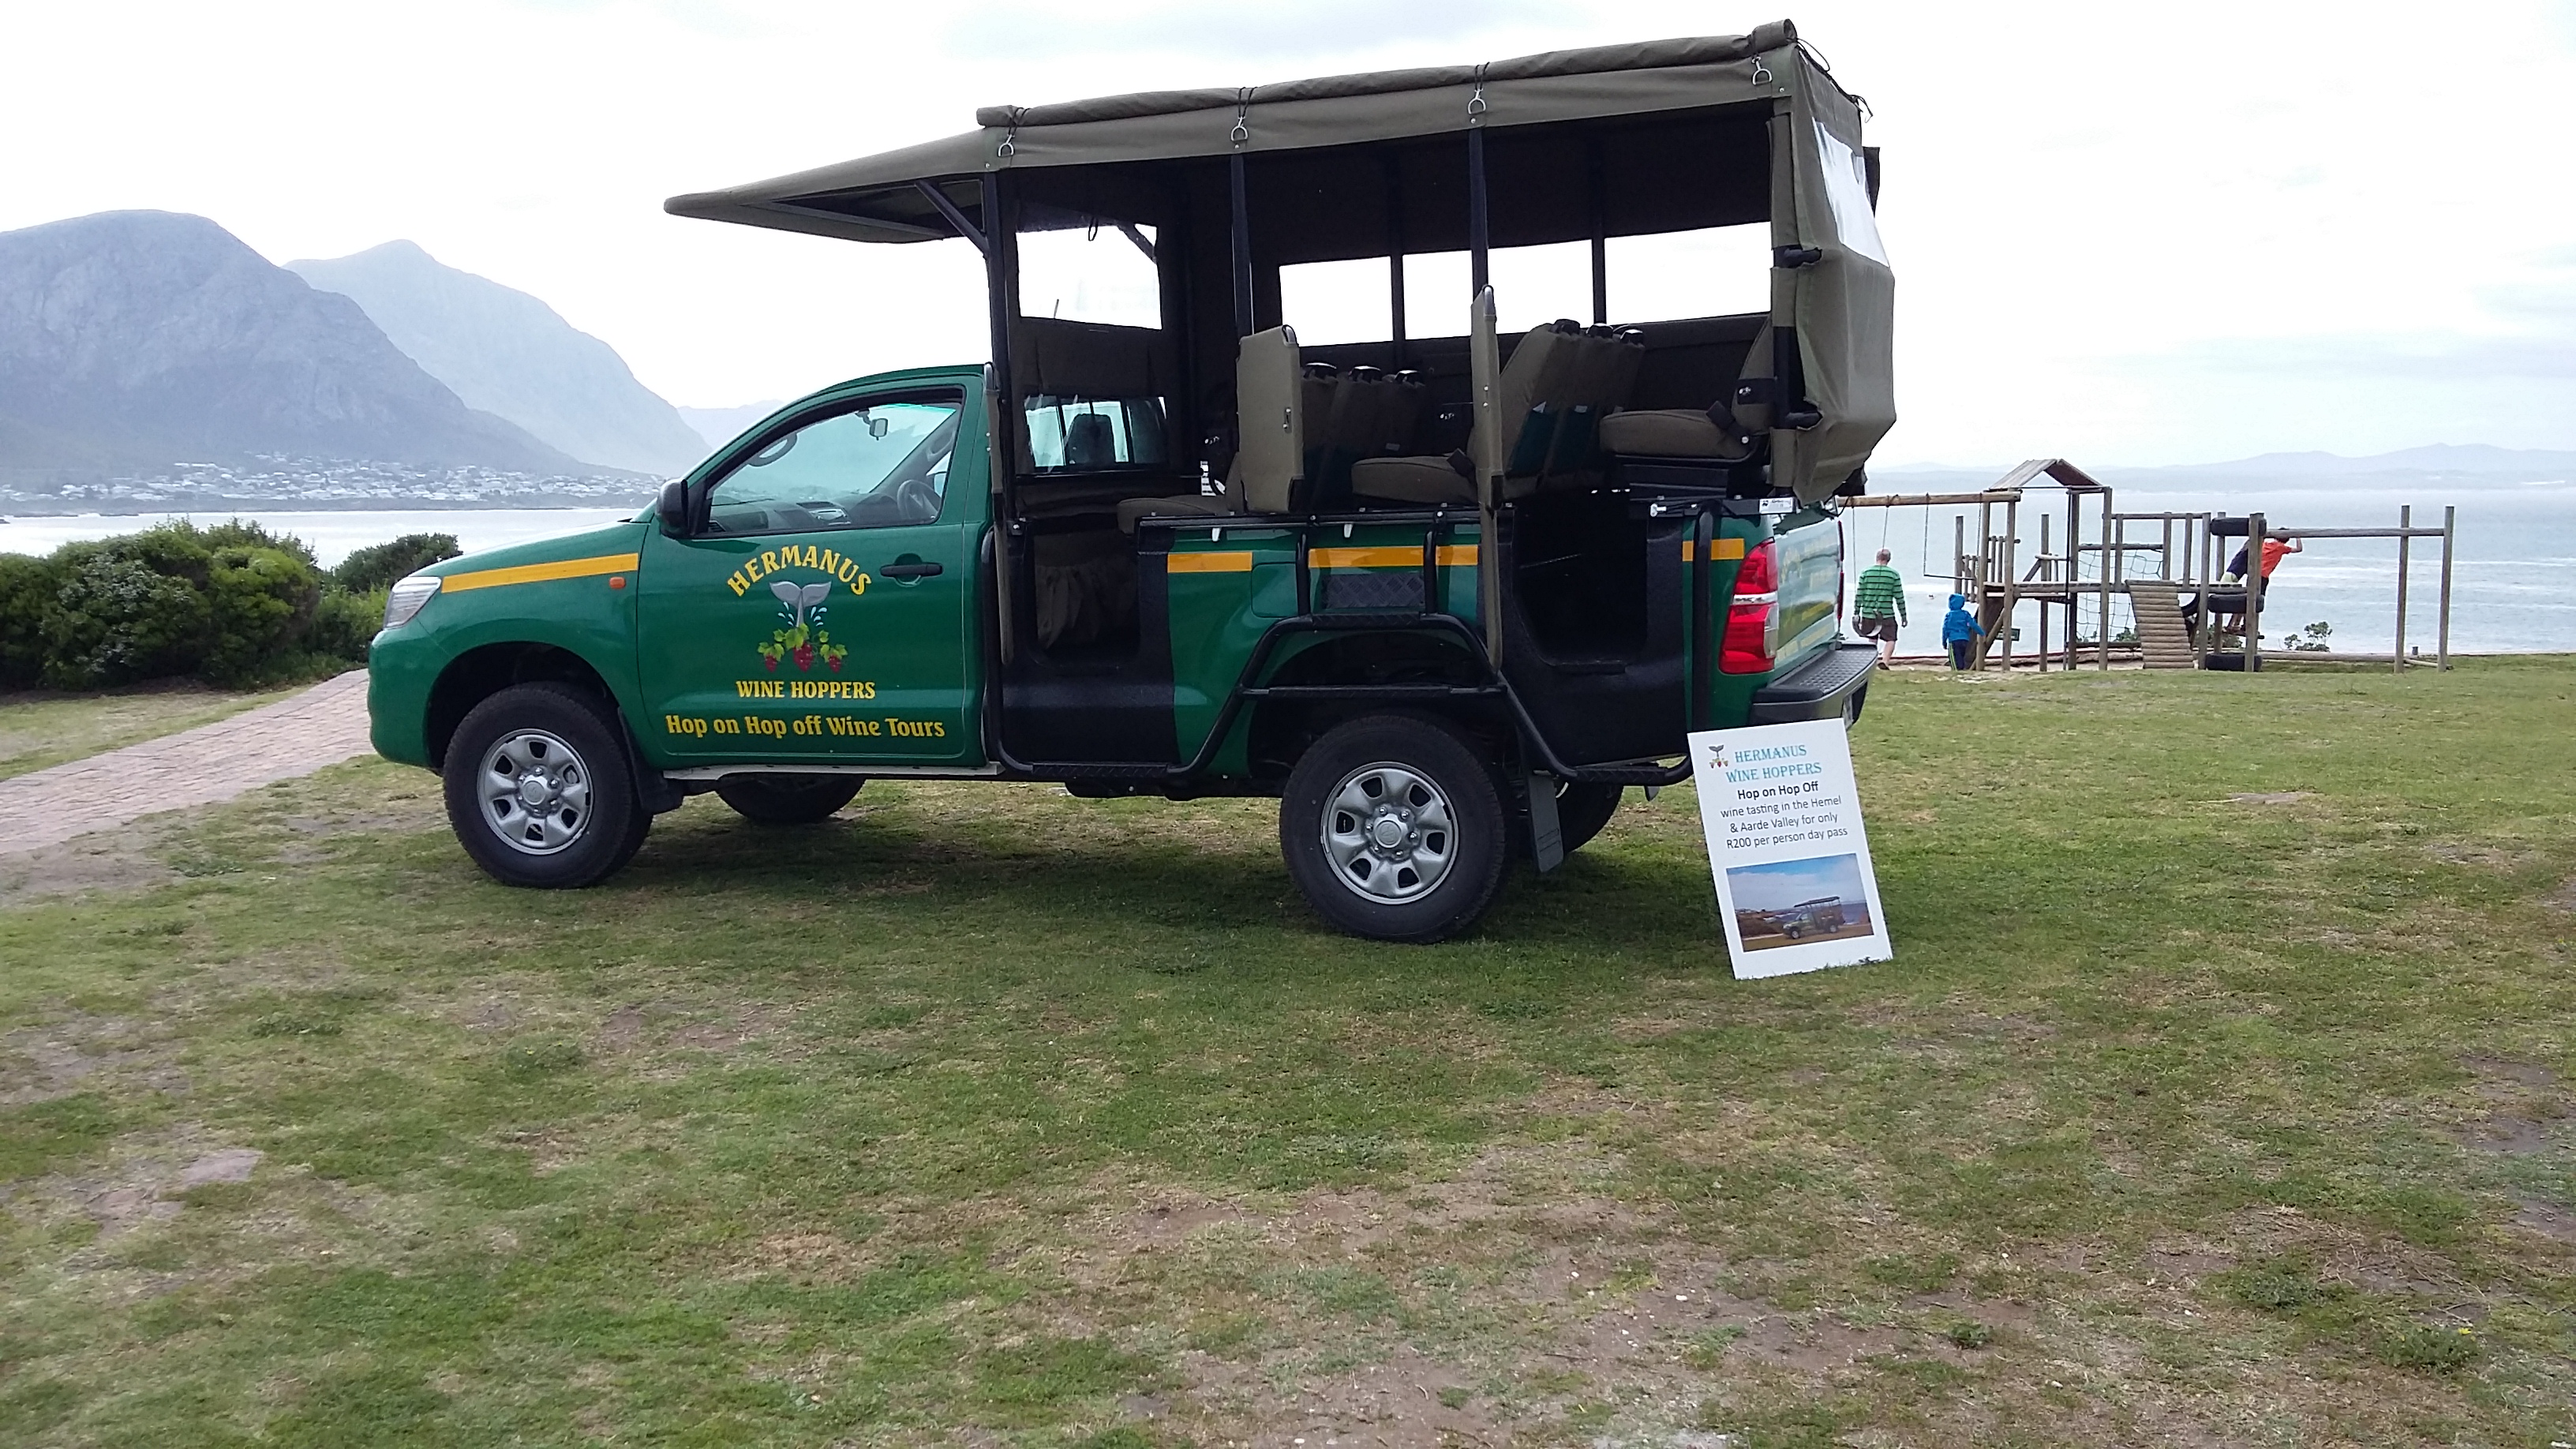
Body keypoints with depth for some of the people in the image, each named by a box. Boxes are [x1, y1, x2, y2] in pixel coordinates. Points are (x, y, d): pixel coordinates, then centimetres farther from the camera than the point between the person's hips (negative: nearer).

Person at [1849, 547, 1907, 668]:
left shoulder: (1865, 573, 1)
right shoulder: (1894, 574, -1)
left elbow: (1859, 595, 1)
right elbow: (1899, 597, 0)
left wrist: (1856, 613, 6)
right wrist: (1903, 615, 8)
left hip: (1868, 613, 2)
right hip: (1887, 614, -2)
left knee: (1872, 640, 15)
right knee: (1890, 639, 3)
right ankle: (1885, 660, -17)